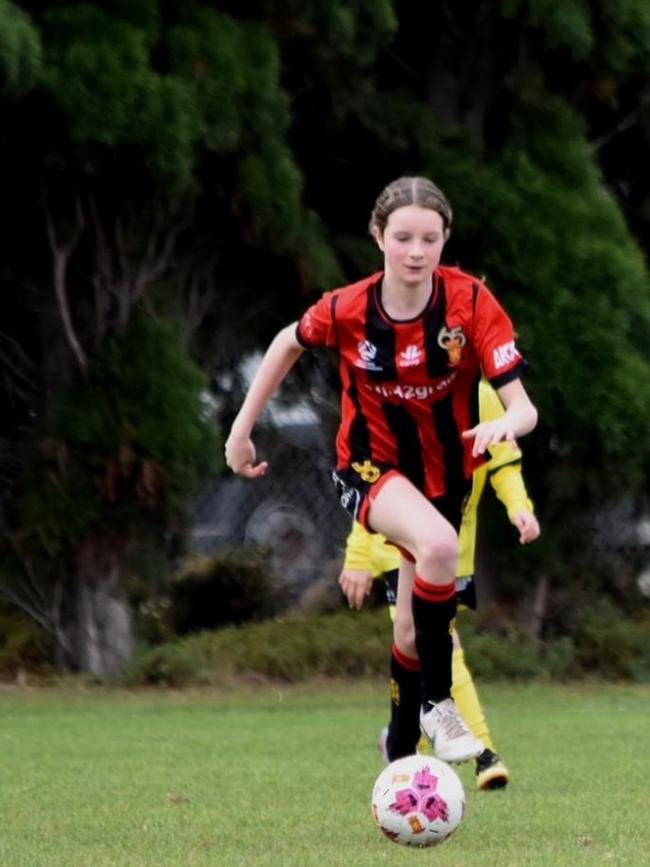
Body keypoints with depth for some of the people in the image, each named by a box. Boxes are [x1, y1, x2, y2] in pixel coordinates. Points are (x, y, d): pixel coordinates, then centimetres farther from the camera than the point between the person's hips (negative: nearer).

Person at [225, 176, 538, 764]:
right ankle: (439, 703, -20)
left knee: (412, 633, 11)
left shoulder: (471, 302, -23)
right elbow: (290, 343, 3)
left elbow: (523, 407, -27)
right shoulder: (346, 311, -20)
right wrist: (242, 428, 4)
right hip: (373, 467, -2)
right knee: (438, 545, -36)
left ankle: (401, 749, 42)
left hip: (445, 470, 2)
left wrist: (505, 424, -50)